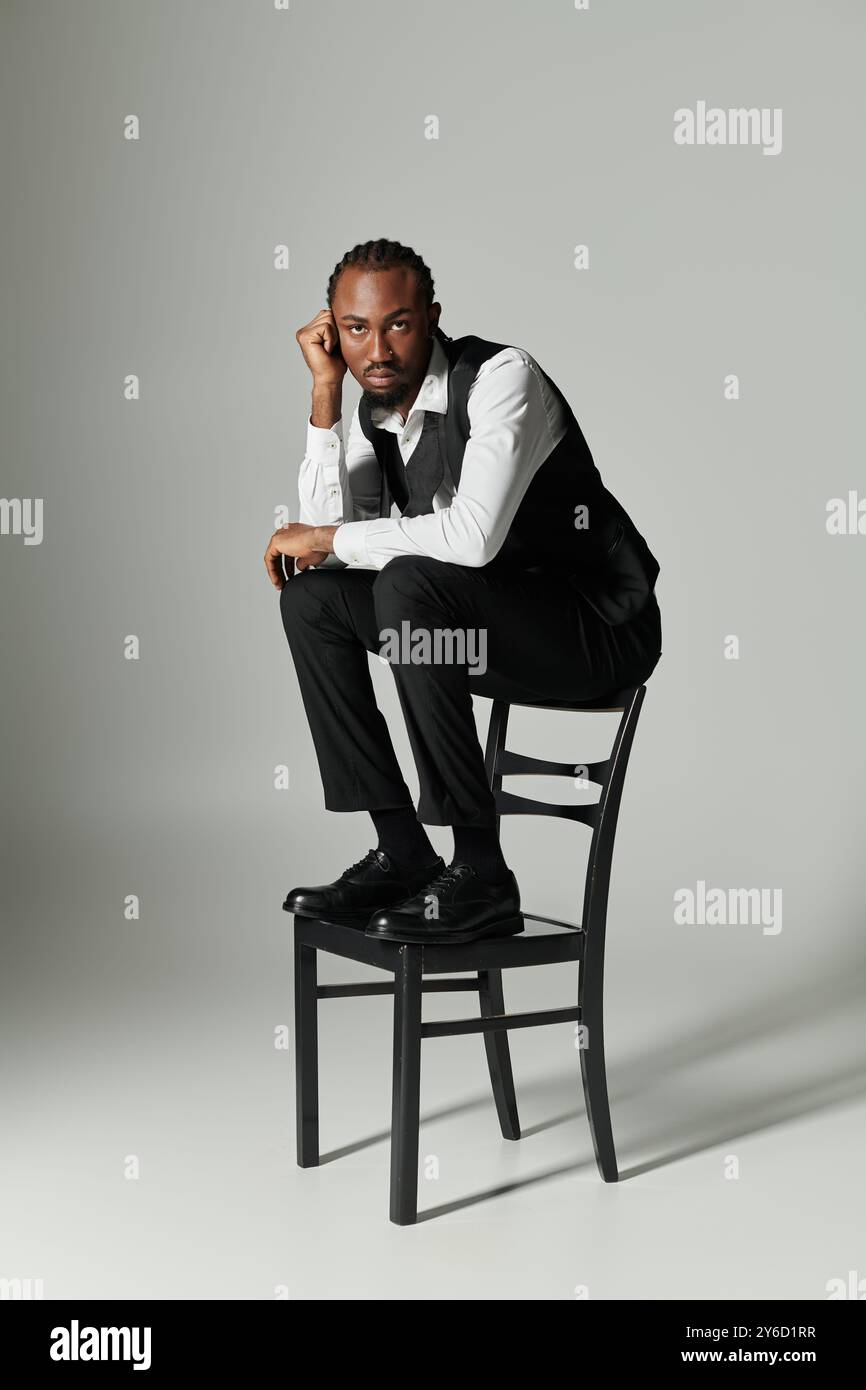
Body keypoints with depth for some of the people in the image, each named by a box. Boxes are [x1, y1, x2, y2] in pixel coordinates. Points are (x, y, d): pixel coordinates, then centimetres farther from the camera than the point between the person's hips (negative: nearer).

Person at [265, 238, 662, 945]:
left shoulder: (503, 376, -19)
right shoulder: (374, 409, 5)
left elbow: (473, 536, -33)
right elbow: (331, 532, -4)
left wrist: (329, 539, -20)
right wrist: (326, 392, -8)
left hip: (599, 624, -8)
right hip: (492, 624, 8)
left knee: (409, 584, -31)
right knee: (310, 597, -2)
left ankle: (482, 875, -23)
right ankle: (402, 854, -3)